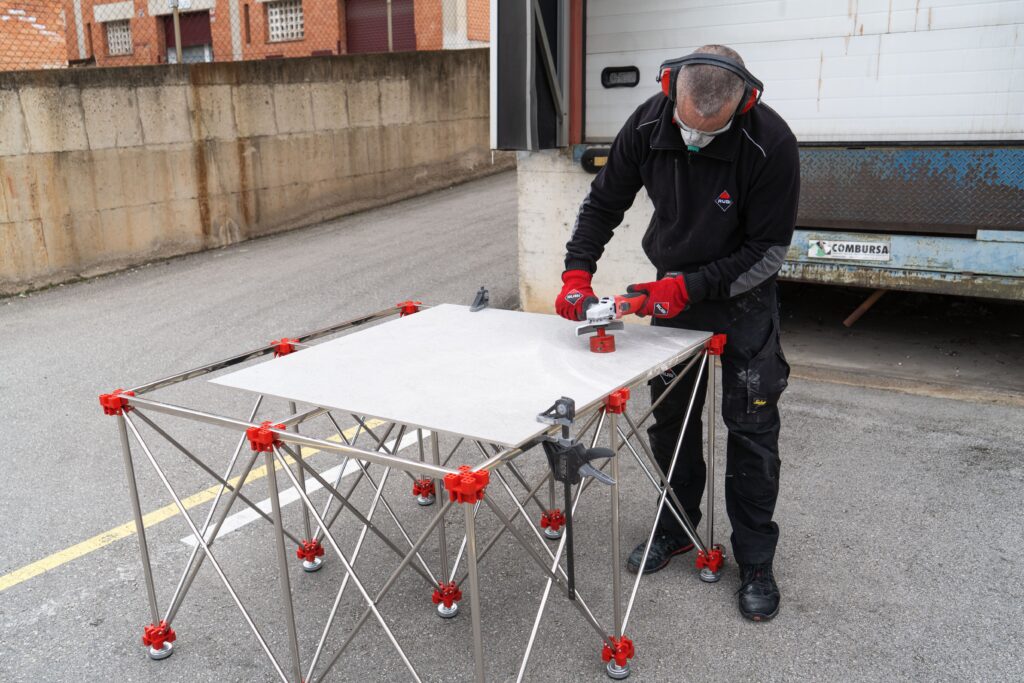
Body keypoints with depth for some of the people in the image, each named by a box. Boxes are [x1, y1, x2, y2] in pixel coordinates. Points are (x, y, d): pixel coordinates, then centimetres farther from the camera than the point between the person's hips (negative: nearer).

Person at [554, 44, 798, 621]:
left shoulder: (771, 143, -29)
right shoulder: (648, 124, -18)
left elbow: (770, 249, -22)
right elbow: (604, 202, -5)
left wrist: (689, 286, -28)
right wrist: (577, 272, -17)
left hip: (744, 295, -4)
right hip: (672, 288, 4)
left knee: (752, 427, -1)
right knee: (670, 415, 12)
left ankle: (756, 562, 14)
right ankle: (676, 528, 31)